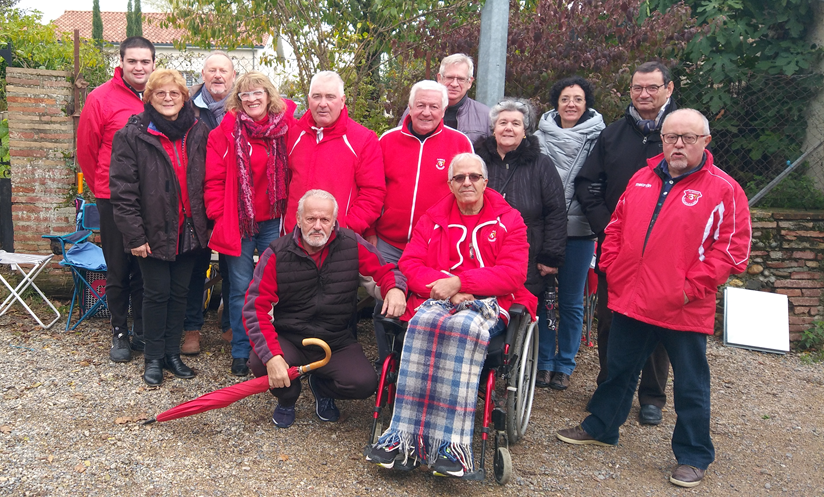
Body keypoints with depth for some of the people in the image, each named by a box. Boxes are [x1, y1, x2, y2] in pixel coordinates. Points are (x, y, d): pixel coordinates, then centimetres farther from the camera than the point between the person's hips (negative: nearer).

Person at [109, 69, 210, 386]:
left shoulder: (199, 133, 5)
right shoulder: (132, 135, -6)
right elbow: (123, 190, -9)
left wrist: (206, 222, 4)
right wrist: (134, 235, -13)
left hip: (188, 229, 4)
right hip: (154, 231, -3)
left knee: (180, 292, 11)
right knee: (157, 293, 4)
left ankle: (172, 353, 26)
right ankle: (154, 358, 20)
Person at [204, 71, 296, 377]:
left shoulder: (285, 129, 2)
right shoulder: (226, 132, -2)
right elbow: (214, 180, -3)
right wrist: (220, 215, -9)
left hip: (274, 222, 1)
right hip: (238, 223, -1)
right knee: (241, 289, 8)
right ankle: (240, 352, 21)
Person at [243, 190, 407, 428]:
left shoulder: (353, 246, -5)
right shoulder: (276, 255, -10)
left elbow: (384, 272, 5)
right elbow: (256, 309, -14)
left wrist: (395, 289, -22)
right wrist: (272, 356, -28)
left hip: (337, 342, 1)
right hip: (289, 340, -1)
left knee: (364, 383, -23)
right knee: (259, 363, -31)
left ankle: (322, 387, 17)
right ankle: (287, 398, 9)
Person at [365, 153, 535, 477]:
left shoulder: (508, 220, 9)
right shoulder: (433, 219, 17)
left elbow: (513, 274, -4)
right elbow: (410, 264, 6)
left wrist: (459, 282, -14)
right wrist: (445, 289, -11)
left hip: (488, 304, -2)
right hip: (436, 301, 2)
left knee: (465, 327, -37)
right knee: (424, 323, -34)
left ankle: (450, 443, -39)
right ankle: (406, 438, -36)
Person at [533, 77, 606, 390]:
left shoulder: (597, 138, 1)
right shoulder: (541, 135, 5)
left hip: (579, 230, -1)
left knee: (571, 301, 7)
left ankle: (564, 365, 21)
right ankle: (543, 362, 19)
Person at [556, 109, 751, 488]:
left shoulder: (723, 190, -6)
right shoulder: (642, 179, 10)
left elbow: (733, 247, -10)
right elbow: (617, 226, 16)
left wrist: (694, 286, -15)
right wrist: (612, 266, 5)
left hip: (684, 310, -5)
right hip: (630, 300, 5)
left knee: (691, 385, 8)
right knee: (619, 369, 19)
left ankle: (693, 456, 25)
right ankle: (601, 427, 38)